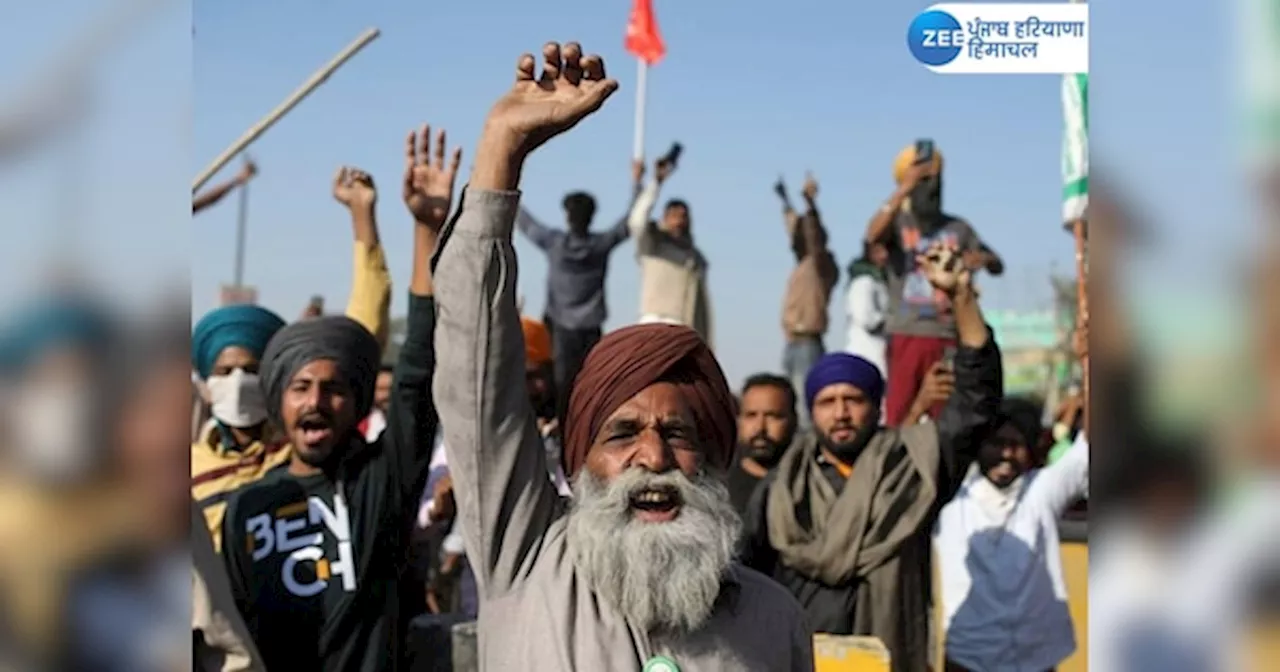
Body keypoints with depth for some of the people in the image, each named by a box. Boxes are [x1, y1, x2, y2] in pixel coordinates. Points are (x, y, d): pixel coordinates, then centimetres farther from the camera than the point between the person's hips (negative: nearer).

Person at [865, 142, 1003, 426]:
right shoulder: (897, 222, 1)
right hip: (906, 335, -3)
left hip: (949, 335, 3)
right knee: (898, 412, -6)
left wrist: (983, 258, -13)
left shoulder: (957, 227, 10)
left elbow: (997, 266, 11)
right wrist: (903, 190, -24)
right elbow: (872, 235, -21)